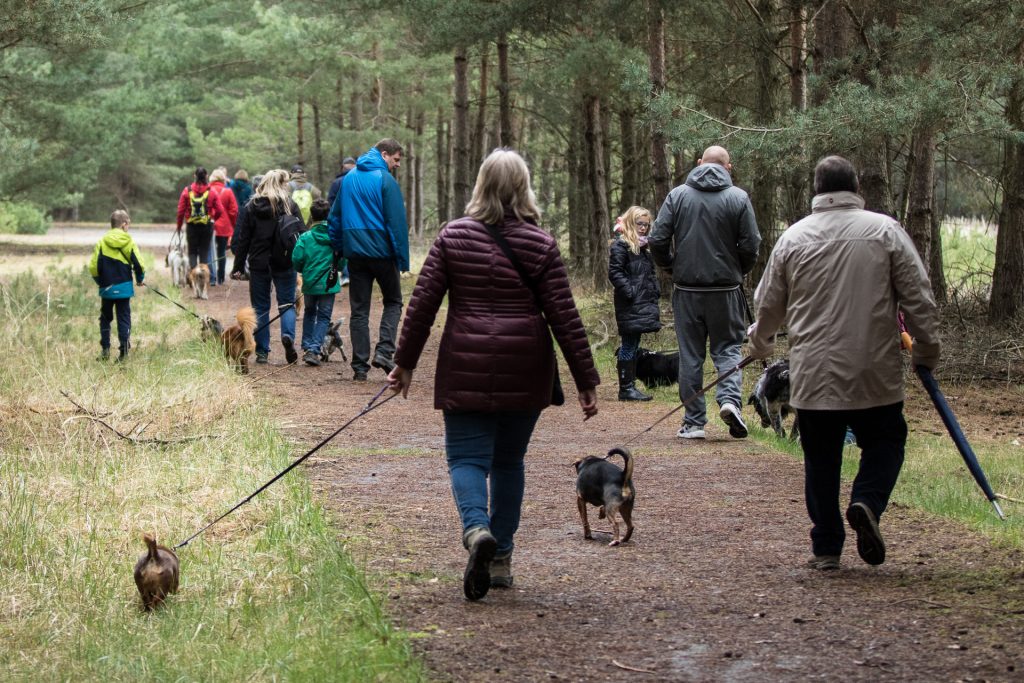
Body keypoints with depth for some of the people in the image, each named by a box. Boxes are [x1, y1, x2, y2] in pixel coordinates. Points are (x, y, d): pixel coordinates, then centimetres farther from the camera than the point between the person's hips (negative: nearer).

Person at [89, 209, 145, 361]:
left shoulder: (101, 242, -3)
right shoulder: (129, 242, -6)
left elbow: (93, 266, -5)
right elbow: (138, 264, -7)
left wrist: (100, 281, 13)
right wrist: (140, 279, 12)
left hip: (106, 288, 1)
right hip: (124, 288, -1)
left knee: (105, 318, 15)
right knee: (124, 318, 5)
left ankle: (105, 349, 10)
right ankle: (124, 351, -1)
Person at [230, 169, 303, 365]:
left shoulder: (251, 207, 0)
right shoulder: (290, 205, -3)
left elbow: (242, 239, 1)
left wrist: (238, 267, 5)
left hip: (259, 263, 1)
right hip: (284, 264, -1)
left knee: (261, 307, 9)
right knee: (287, 303, 9)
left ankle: (262, 352, 7)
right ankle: (288, 335, -19)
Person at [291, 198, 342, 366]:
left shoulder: (305, 237, -9)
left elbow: (296, 259, -11)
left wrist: (304, 271, 11)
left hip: (309, 283, 1)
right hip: (329, 284, -1)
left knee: (309, 313, 23)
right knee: (324, 317, 7)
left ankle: (307, 347, 21)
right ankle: (314, 349, -8)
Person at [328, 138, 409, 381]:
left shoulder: (348, 179, 11)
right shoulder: (385, 179, -10)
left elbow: (334, 218, 15)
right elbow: (397, 222, -13)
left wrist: (339, 248, 18)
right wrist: (402, 259, -10)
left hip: (355, 252, 5)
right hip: (381, 252, -5)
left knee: (358, 310, 7)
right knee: (393, 302, 11)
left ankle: (360, 366, 4)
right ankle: (384, 351, -7)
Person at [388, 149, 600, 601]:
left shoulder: (453, 237, 0)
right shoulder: (541, 245, -2)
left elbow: (423, 303, -1)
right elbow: (564, 317, -3)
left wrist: (405, 362, 9)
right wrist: (586, 381, 2)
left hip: (466, 368, -1)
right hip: (525, 372, 1)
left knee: (467, 457, 2)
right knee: (509, 461, 14)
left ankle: (477, 528, -27)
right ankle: (501, 560, 17)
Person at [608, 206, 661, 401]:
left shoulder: (644, 247, 19)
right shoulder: (620, 246, -9)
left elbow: (651, 273, 28)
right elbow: (615, 272, -16)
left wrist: (655, 291, 14)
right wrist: (629, 292, -21)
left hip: (644, 303, 9)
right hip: (629, 305, -9)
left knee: (632, 346, 11)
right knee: (628, 345, -6)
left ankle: (630, 386, 15)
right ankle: (626, 388, -3)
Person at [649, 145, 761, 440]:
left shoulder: (677, 195, 0)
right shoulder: (738, 198, -3)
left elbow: (657, 240, -4)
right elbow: (751, 245, -6)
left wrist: (671, 267, 13)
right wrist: (740, 271, 13)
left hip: (686, 287, 1)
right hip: (725, 288, -1)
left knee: (690, 354, 6)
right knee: (727, 347, 10)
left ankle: (694, 421, 7)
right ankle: (730, 398, -14)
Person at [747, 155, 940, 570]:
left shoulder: (794, 237, 3)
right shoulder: (885, 231, -2)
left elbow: (768, 303, 13)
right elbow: (918, 297, -2)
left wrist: (759, 342, 32)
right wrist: (927, 349, 10)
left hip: (813, 373, 2)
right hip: (874, 371, -1)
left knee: (821, 458, 10)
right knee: (885, 440, 13)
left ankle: (826, 548, 11)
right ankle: (867, 502, -13)